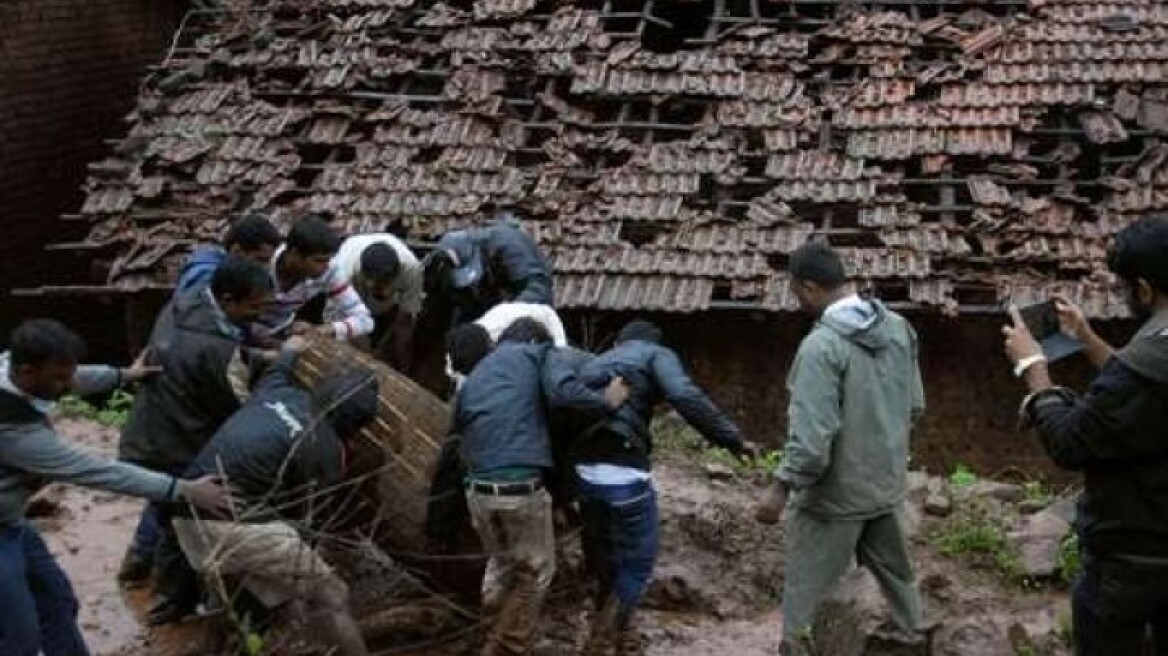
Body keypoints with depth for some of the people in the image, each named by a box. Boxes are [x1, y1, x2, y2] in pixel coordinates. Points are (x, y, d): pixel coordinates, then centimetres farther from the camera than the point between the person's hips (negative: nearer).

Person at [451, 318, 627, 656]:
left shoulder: (474, 376, 23)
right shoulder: (534, 354, 5)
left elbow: (456, 426, 22)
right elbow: (564, 392, -12)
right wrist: (606, 402, -1)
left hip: (478, 490, 6)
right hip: (521, 490, -6)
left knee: (501, 562, 28)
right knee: (535, 572, 13)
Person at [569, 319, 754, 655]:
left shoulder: (592, 364, 26)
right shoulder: (656, 354, 8)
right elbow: (685, 397, -12)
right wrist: (733, 439, -11)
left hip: (584, 472, 6)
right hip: (623, 473, -6)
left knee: (605, 559, 23)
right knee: (637, 561, 9)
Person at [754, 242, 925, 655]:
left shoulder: (821, 345, -26)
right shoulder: (898, 327, -3)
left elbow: (811, 435, -28)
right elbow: (915, 405, 8)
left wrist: (781, 489, -18)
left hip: (836, 491, -7)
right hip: (886, 480, 7)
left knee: (806, 576, 9)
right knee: (891, 561, 27)